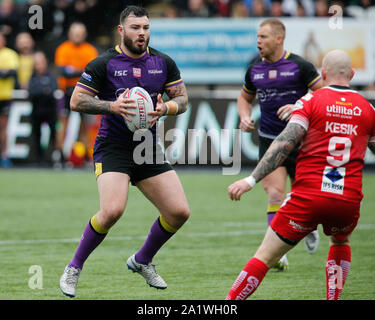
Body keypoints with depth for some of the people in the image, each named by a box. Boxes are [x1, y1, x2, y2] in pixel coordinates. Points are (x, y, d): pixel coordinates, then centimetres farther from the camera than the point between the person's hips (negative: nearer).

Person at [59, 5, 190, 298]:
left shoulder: (163, 63, 5)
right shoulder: (104, 64, -7)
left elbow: (183, 99, 11)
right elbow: (77, 101, -6)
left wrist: (165, 108, -11)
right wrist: (112, 106, -20)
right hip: (113, 148, -5)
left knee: (179, 212, -3)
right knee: (112, 210, -26)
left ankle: (142, 261, 23)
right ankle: (74, 268, -5)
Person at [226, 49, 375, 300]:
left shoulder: (311, 101, 1)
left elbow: (285, 143, -10)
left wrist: (251, 180, -12)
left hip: (308, 197, -3)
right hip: (349, 200, 3)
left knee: (265, 257, 3)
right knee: (340, 242, 34)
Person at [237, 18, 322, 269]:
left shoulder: (299, 65, -7)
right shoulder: (255, 68, 6)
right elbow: (245, 97, 23)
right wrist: (245, 117, 2)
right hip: (269, 140, 2)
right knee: (275, 194, -14)